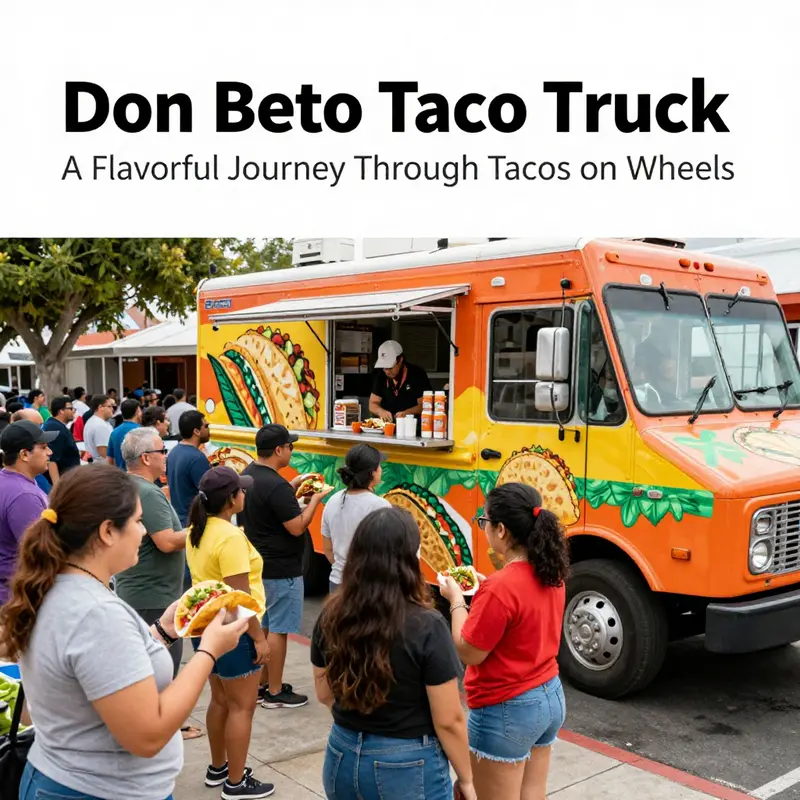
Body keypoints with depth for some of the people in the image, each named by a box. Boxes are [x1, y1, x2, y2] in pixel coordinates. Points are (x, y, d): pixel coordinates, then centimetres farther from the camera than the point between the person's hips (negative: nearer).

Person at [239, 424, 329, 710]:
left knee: (262, 627, 18)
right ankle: (275, 692, 12)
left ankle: (261, 684, 28)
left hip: (258, 565, 9)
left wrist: (292, 488, 10)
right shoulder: (276, 485, -25)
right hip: (281, 570, -9)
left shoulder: (247, 475, 5)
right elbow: (297, 527, -22)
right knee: (278, 630, 2)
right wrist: (315, 499, -10)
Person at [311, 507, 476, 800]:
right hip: (408, 768, -4)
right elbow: (448, 721, -15)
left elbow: (324, 694, 6)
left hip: (342, 759, 4)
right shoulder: (426, 627, -22)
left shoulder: (331, 616, -8)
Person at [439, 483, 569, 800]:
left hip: (505, 711, -8)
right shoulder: (551, 573, -1)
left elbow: (469, 653, -18)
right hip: (550, 696, 8)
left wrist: (457, 600, -6)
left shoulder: (501, 587, -27)